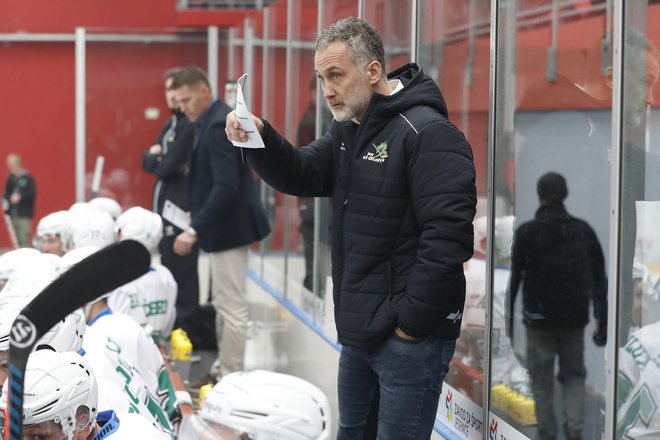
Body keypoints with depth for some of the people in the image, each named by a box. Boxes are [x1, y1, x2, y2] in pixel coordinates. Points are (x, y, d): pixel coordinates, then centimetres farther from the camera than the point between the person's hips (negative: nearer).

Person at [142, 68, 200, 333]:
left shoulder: (190, 126, -14)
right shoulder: (170, 125, 17)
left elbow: (167, 168, -18)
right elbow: (147, 161, 13)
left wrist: (157, 161, 2)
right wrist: (156, 157, -8)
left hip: (182, 211, -10)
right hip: (165, 205, 10)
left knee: (180, 271, -7)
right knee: (170, 267, 16)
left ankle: (185, 326, -1)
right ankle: (173, 319, 24)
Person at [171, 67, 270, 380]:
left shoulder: (218, 125, -19)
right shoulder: (216, 120, 12)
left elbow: (226, 186, -27)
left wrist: (195, 230, -27)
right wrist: (198, 224, 16)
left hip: (228, 226, -11)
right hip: (225, 227, 11)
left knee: (232, 307, -4)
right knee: (225, 304, 17)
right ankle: (224, 370, 25)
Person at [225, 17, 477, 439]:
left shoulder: (428, 134, -18)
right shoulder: (349, 130, 13)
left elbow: (448, 238, -24)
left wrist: (412, 321, -20)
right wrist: (260, 138, -11)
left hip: (408, 335, -9)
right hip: (359, 330, 9)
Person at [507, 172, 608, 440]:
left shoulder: (526, 232, -7)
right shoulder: (583, 230, 3)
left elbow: (513, 279, -7)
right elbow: (599, 277, 5)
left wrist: (507, 320, 0)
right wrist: (602, 318, 11)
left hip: (539, 320, -2)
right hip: (575, 319, 3)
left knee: (542, 382, 8)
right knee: (574, 376, 15)